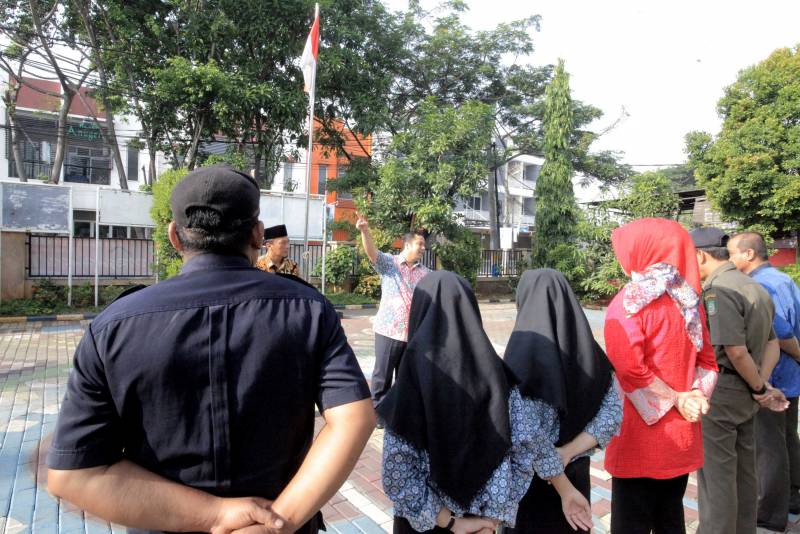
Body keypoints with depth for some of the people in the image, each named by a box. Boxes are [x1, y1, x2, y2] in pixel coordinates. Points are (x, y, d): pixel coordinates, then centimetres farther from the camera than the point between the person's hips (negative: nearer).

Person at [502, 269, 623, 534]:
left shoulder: (523, 351, -21)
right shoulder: (588, 348, -4)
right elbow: (613, 411, -4)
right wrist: (567, 453, -11)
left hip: (530, 479, -5)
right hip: (577, 473, 5)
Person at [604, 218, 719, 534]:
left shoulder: (629, 301, -15)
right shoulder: (689, 298, 7)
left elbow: (630, 369, -23)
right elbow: (706, 359, 9)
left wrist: (676, 400, -11)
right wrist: (694, 396, -4)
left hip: (641, 436, -7)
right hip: (681, 434, 7)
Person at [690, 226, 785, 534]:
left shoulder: (717, 290, -20)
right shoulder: (753, 287, 10)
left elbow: (736, 350, -25)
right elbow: (772, 343, 13)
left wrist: (759, 388, -9)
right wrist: (763, 384, 3)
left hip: (718, 392, -9)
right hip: (745, 395, 9)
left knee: (716, 474, 3)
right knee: (743, 471, 20)